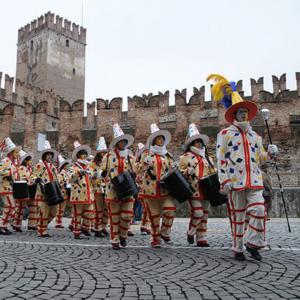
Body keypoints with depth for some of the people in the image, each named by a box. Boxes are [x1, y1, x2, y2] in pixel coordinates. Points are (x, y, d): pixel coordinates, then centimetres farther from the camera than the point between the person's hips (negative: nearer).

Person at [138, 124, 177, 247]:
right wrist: (145, 163, -21)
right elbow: (140, 170, -2)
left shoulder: (167, 155, 14)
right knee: (154, 214, 3)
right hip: (151, 188, -2)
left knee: (170, 209, -15)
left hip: (166, 188, 2)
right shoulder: (147, 154, 5)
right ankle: (155, 238, 17)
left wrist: (174, 166, -4)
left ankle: (165, 233, 6)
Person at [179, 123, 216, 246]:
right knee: (197, 213, -12)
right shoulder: (186, 157, 2)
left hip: (205, 190, 6)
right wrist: (187, 171, -19)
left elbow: (213, 172, 23)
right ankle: (191, 233, 13)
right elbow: (179, 172, -1)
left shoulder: (207, 158, 18)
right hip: (193, 190, -5)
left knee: (205, 214, 6)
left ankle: (201, 239, 16)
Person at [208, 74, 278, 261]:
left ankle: (254, 244, 9)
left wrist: (270, 154, 1)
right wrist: (224, 181, -10)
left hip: (254, 181, 4)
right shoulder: (225, 134, 4)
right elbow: (221, 159, -2)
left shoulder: (255, 136, 18)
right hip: (236, 181, -3)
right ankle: (238, 249, 16)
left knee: (258, 210, -9)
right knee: (238, 216, 3)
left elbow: (260, 159, 22)